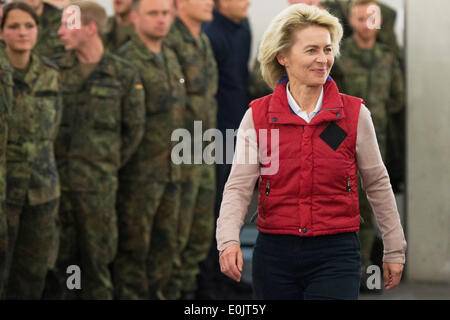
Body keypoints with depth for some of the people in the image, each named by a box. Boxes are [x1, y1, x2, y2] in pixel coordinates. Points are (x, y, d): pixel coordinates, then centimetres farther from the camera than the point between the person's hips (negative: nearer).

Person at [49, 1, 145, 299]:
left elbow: (134, 129, 5)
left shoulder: (124, 74, 0)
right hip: (58, 175, 2)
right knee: (62, 252, 6)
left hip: (99, 181, -2)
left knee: (98, 253, 3)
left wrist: (110, 163, 5)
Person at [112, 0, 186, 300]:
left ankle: (156, 290, 24)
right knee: (134, 241, 0)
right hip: (140, 170, -7)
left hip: (172, 169, 7)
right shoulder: (126, 60, -11)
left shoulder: (172, 57, 14)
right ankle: (131, 292, 9)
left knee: (167, 241, 13)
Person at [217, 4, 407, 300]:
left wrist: (395, 250, 13)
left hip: (335, 255, -1)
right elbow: (238, 186, -5)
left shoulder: (355, 114, 0)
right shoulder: (258, 116, 0)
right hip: (274, 254, 1)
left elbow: (377, 185, 9)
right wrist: (228, 240, -22)